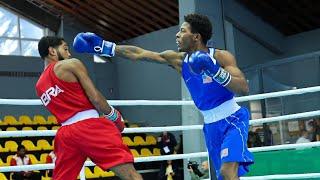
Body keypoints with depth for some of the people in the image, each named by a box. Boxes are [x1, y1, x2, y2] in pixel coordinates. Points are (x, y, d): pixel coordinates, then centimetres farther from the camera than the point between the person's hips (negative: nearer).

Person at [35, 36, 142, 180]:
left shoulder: (39, 87, 21)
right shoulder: (71, 64, 2)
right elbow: (95, 98, -2)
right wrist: (114, 117, 12)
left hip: (65, 134, 7)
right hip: (89, 125, -6)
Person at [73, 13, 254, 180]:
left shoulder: (221, 56, -14)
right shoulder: (179, 60, -1)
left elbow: (244, 89, -23)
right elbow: (138, 54, -1)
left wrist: (216, 71, -35)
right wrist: (104, 47, -3)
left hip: (233, 120, -5)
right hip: (211, 126, 6)